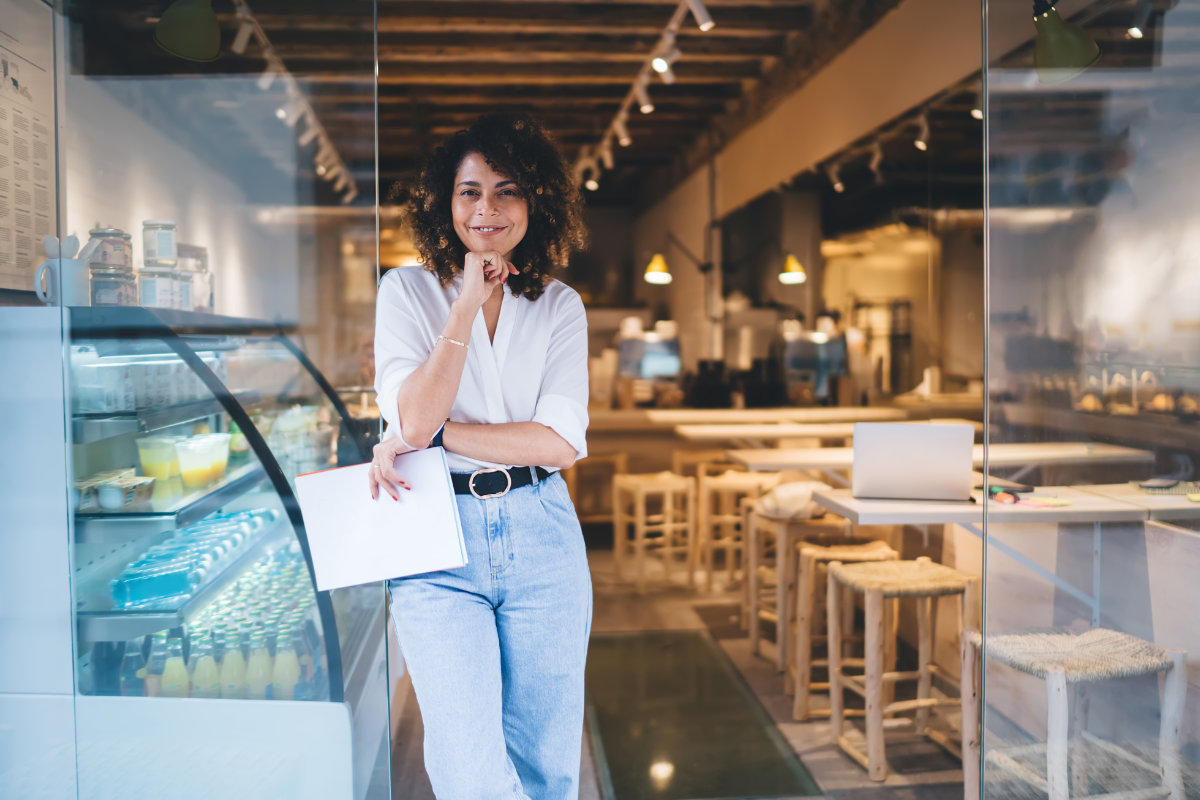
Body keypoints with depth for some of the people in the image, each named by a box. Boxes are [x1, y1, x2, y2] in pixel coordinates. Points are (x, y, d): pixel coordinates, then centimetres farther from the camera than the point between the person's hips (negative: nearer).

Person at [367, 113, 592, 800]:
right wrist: (469, 304, -12)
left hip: (541, 536, 2)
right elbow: (413, 420, -12)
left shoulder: (560, 306, 7)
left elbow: (562, 442, -6)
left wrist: (435, 435, -11)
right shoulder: (408, 291, 3)